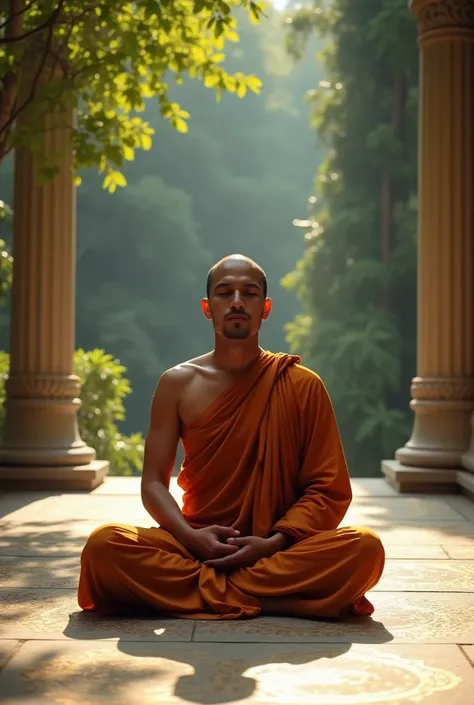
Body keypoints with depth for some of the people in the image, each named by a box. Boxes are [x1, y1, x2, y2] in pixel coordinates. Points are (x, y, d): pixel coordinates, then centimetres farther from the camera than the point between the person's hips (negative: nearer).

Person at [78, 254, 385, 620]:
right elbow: (154, 482, 4)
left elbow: (329, 489, 0)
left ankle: (198, 591, -21)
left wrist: (275, 542, -16)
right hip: (197, 546, 1)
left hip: (280, 550, 0)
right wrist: (190, 536, -15)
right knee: (104, 545, -27)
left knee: (365, 548, -29)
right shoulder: (178, 383, 5)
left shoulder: (302, 385, 1)